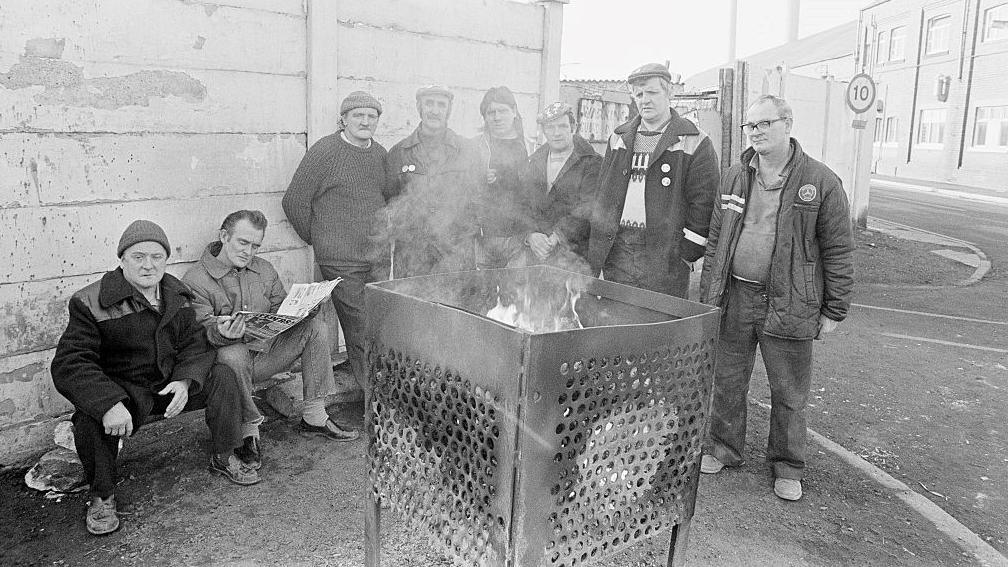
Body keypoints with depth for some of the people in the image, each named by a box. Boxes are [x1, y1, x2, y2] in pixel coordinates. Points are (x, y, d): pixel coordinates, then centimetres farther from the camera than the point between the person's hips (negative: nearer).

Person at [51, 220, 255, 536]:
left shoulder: (177, 296, 3)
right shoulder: (91, 304, -15)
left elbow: (195, 345, 2)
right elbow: (69, 364, -22)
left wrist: (185, 381, -21)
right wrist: (108, 404, -39)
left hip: (170, 384, 5)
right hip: (121, 391, -4)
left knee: (223, 378, -12)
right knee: (91, 417, -34)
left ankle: (223, 459, 7)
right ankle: (102, 496, -9)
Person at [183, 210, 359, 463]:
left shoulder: (265, 270, 13)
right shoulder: (195, 281, -7)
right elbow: (203, 330, -16)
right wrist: (221, 333, -40)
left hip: (268, 352, 6)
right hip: (234, 360, -6)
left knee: (316, 326, -12)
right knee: (232, 354, -40)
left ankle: (314, 416, -9)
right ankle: (248, 431, -19)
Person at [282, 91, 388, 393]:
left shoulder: (381, 154, 12)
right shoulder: (325, 151, -7)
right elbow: (294, 200, -4)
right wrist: (317, 238, 3)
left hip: (378, 258, 6)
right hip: (342, 261, -6)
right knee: (359, 332, -6)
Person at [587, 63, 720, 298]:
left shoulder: (694, 143, -1)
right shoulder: (618, 139, 15)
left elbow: (703, 202, -5)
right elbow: (602, 195, 17)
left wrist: (688, 252, -9)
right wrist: (598, 244, 10)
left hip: (665, 259, -4)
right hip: (616, 250, 5)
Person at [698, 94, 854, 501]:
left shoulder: (821, 182, -5)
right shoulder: (735, 177, 7)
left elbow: (838, 251, -2)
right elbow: (715, 239, 12)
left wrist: (833, 311, -3)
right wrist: (708, 295, 8)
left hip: (789, 304, -3)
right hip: (735, 298, 3)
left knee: (789, 392, 9)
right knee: (728, 380, 14)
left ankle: (787, 467, 28)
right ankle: (724, 449, 33)